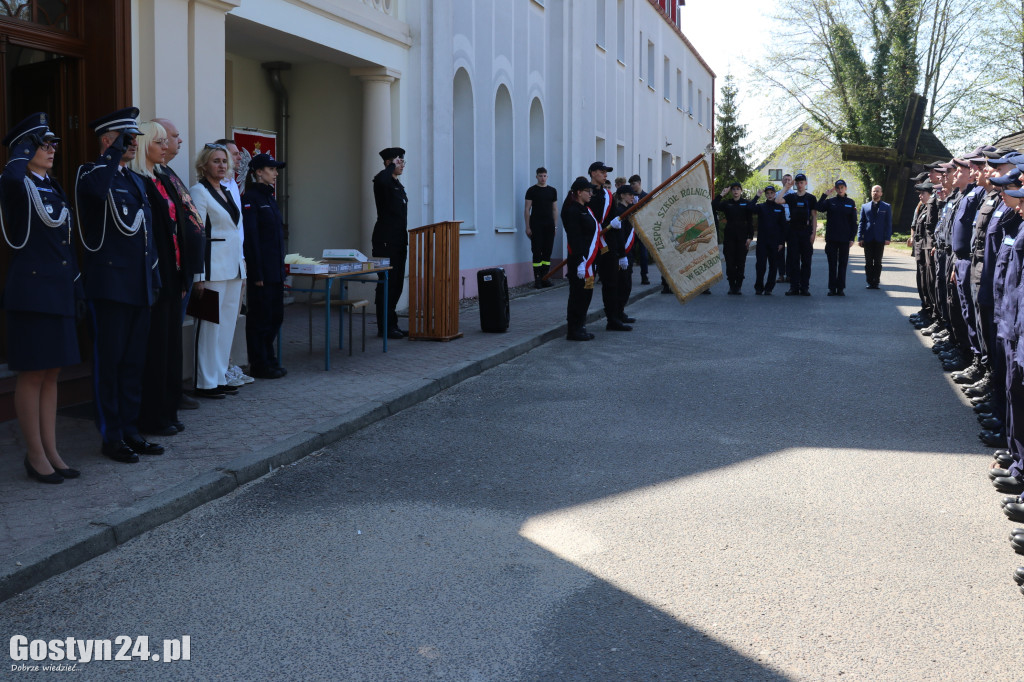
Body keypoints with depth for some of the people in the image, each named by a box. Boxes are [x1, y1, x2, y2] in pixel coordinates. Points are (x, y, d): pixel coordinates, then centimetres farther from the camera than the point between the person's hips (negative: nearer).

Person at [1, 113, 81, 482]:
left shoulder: (52, 188, 16)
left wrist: (76, 287, 15)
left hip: (59, 290, 8)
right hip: (32, 289, -8)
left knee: (51, 374, 11)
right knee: (32, 374, 0)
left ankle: (51, 452, 18)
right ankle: (35, 455, 9)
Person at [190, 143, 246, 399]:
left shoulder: (229, 191, 16)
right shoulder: (199, 191, -7)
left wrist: (242, 266, 16)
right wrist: (198, 276, -17)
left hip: (233, 267, 8)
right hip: (213, 268, -8)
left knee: (228, 324, 10)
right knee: (210, 326, -5)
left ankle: (220, 378, 18)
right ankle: (206, 383, 2)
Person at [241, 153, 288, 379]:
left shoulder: (269, 197, 15)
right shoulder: (250, 199, -12)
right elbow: (250, 238, -16)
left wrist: (282, 268, 17)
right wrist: (257, 274, -19)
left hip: (275, 270, 9)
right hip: (261, 270, -9)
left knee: (275, 316, 13)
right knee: (260, 317, 1)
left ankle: (269, 360, 23)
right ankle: (260, 365, 10)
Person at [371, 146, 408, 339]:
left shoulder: (399, 185, 19)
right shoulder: (382, 181, -8)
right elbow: (381, 179, -36)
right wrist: (392, 165, -18)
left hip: (398, 242, 9)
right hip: (385, 241, -9)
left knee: (396, 284, 11)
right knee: (386, 284, -6)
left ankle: (392, 325, 17)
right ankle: (384, 327, -2)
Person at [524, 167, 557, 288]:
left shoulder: (552, 191, 12)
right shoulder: (532, 191, 1)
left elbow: (555, 209, 14)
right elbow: (527, 209, -1)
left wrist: (555, 225, 7)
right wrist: (528, 227, -8)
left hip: (549, 226, 4)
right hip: (536, 226, -4)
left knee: (548, 252, 5)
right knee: (537, 252, -6)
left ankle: (545, 278, 11)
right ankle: (537, 279, -4)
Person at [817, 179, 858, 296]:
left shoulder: (850, 203, 5)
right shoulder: (830, 201, 5)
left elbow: (854, 222, 5)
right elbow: (819, 208, -14)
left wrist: (852, 238, -1)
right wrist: (825, 195, -13)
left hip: (845, 239, 0)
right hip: (831, 238, 0)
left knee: (843, 264, 4)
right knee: (832, 264, 2)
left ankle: (840, 288, 9)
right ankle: (832, 288, 7)